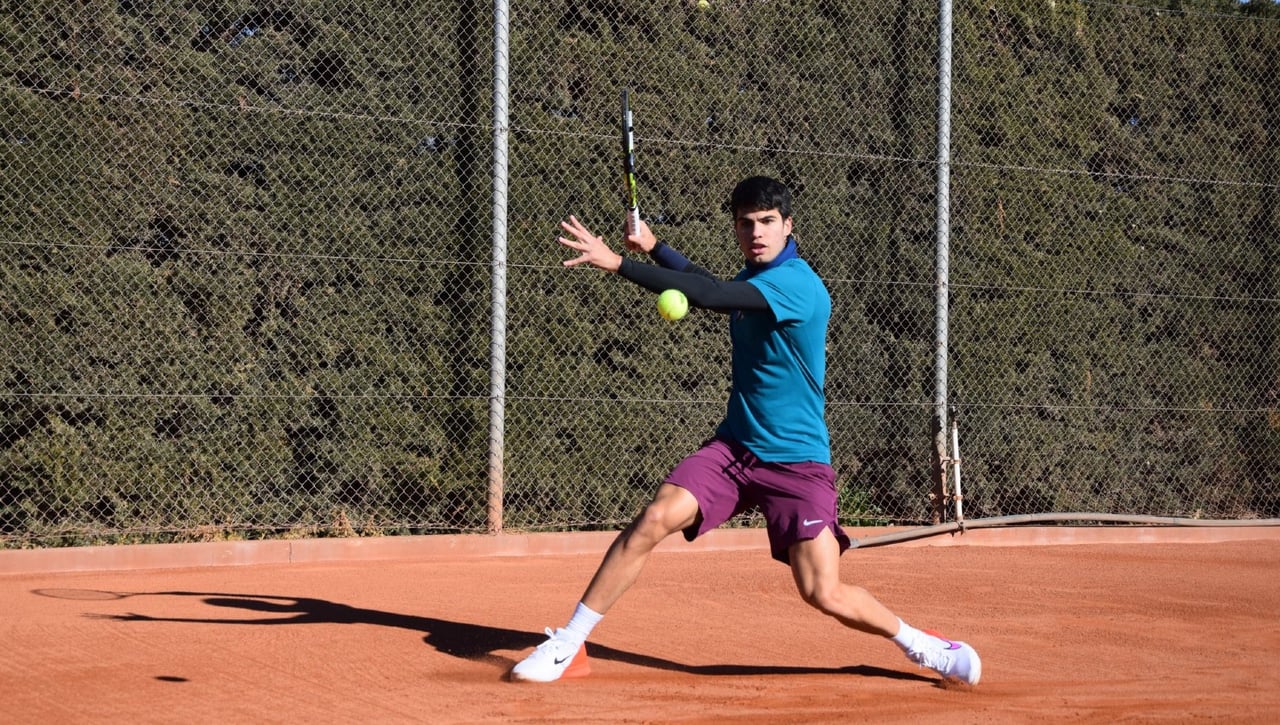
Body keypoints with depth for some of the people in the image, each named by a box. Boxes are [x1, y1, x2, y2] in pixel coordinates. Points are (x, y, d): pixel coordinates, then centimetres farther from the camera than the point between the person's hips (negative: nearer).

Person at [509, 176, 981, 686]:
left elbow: (711, 296, -32)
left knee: (824, 595, -12)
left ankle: (918, 643, 16)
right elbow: (712, 289, 34)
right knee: (652, 520, -16)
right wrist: (654, 248, 24)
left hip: (797, 462, -6)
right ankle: (567, 647, -9)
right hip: (734, 446, 6)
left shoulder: (796, 284, -19)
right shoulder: (752, 278, 8)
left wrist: (619, 263, -32)